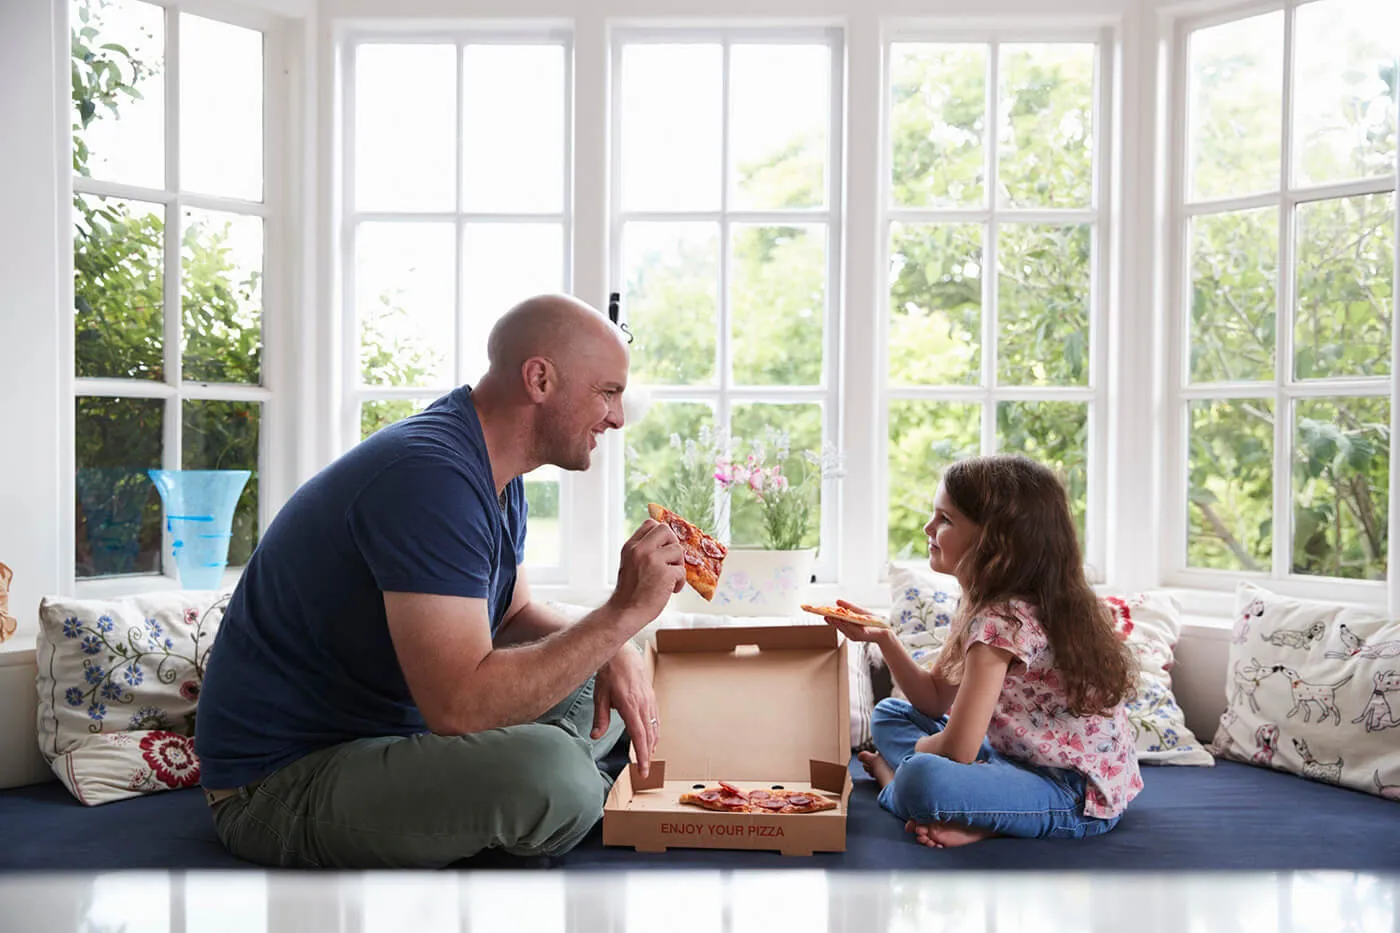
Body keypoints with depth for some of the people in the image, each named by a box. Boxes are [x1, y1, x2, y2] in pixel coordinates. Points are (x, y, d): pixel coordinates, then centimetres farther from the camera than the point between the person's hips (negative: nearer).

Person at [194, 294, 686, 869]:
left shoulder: (493, 473, 6)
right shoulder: (430, 476, -27)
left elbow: (513, 616, 16)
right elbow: (458, 704, -34)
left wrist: (613, 654, -5)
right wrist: (624, 612, -27)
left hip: (397, 732, 10)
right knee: (549, 772, -32)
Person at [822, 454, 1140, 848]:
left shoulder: (1004, 620, -24)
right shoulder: (983, 603, 6)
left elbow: (956, 750, -23)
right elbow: (937, 700, 12)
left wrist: (915, 751, -1)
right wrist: (882, 637, 1)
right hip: (1022, 759, 10)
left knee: (921, 780, -35)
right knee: (890, 714, 16)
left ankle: (892, 779, -3)